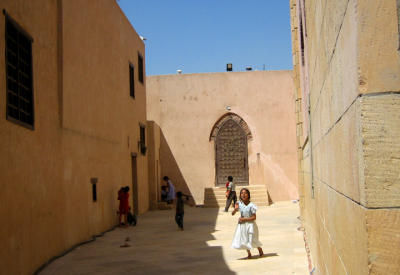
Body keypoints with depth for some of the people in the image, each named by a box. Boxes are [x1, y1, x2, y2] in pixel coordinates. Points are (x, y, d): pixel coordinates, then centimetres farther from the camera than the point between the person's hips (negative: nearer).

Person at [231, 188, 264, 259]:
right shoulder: (239, 204, -5)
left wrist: (244, 219, -21)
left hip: (250, 224, -4)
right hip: (242, 224, 4)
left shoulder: (251, 205, -16)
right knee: (244, 240, 8)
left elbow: (254, 217, -15)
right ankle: (249, 254, 29)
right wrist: (235, 209, -24)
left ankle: (260, 250, 30)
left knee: (252, 240, 2)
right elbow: (232, 214, -3)